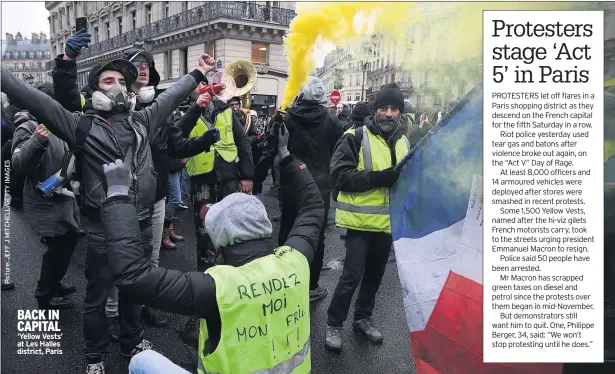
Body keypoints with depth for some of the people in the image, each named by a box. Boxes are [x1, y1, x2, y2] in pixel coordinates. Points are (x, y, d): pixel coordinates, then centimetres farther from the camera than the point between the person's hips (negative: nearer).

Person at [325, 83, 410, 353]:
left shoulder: (403, 141, 10)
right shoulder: (356, 137, -10)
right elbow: (340, 175, -18)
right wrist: (378, 177, -27)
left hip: (389, 220, 6)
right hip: (362, 219, -6)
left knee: (375, 274, 17)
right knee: (352, 275, -3)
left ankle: (362, 318, 35)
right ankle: (334, 324, 16)